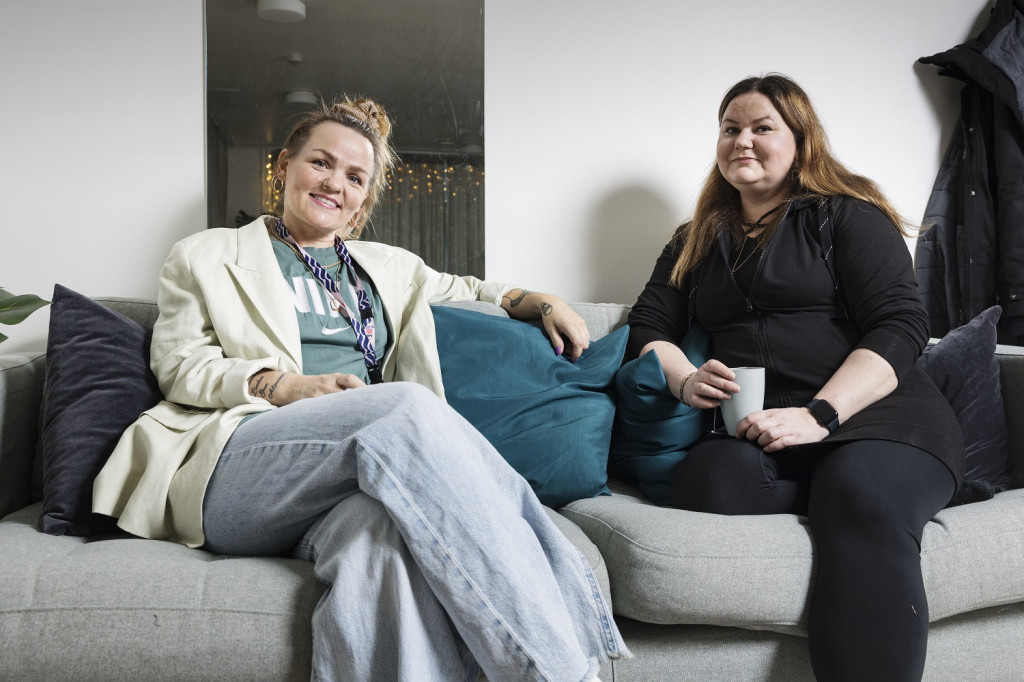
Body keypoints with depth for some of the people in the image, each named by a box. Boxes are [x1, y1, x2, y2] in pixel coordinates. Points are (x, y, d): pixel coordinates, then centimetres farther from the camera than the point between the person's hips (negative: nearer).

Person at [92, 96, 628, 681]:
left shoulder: (387, 267, 31)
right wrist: (286, 385, -10)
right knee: (409, 403, -34)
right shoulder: (208, 256, 20)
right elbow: (181, 366, 8)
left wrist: (542, 300, 25)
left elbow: (465, 289, 45)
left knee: (384, 532, -40)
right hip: (232, 468, -2)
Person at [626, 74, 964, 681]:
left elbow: (901, 326, -1)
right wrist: (685, 380, -6)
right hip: (752, 430, 3)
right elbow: (648, 328, 18)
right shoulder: (697, 242, 26)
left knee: (864, 498, -37)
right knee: (713, 482, -33)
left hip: (876, 411, -2)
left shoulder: (846, 217, 11)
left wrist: (819, 415, -17)